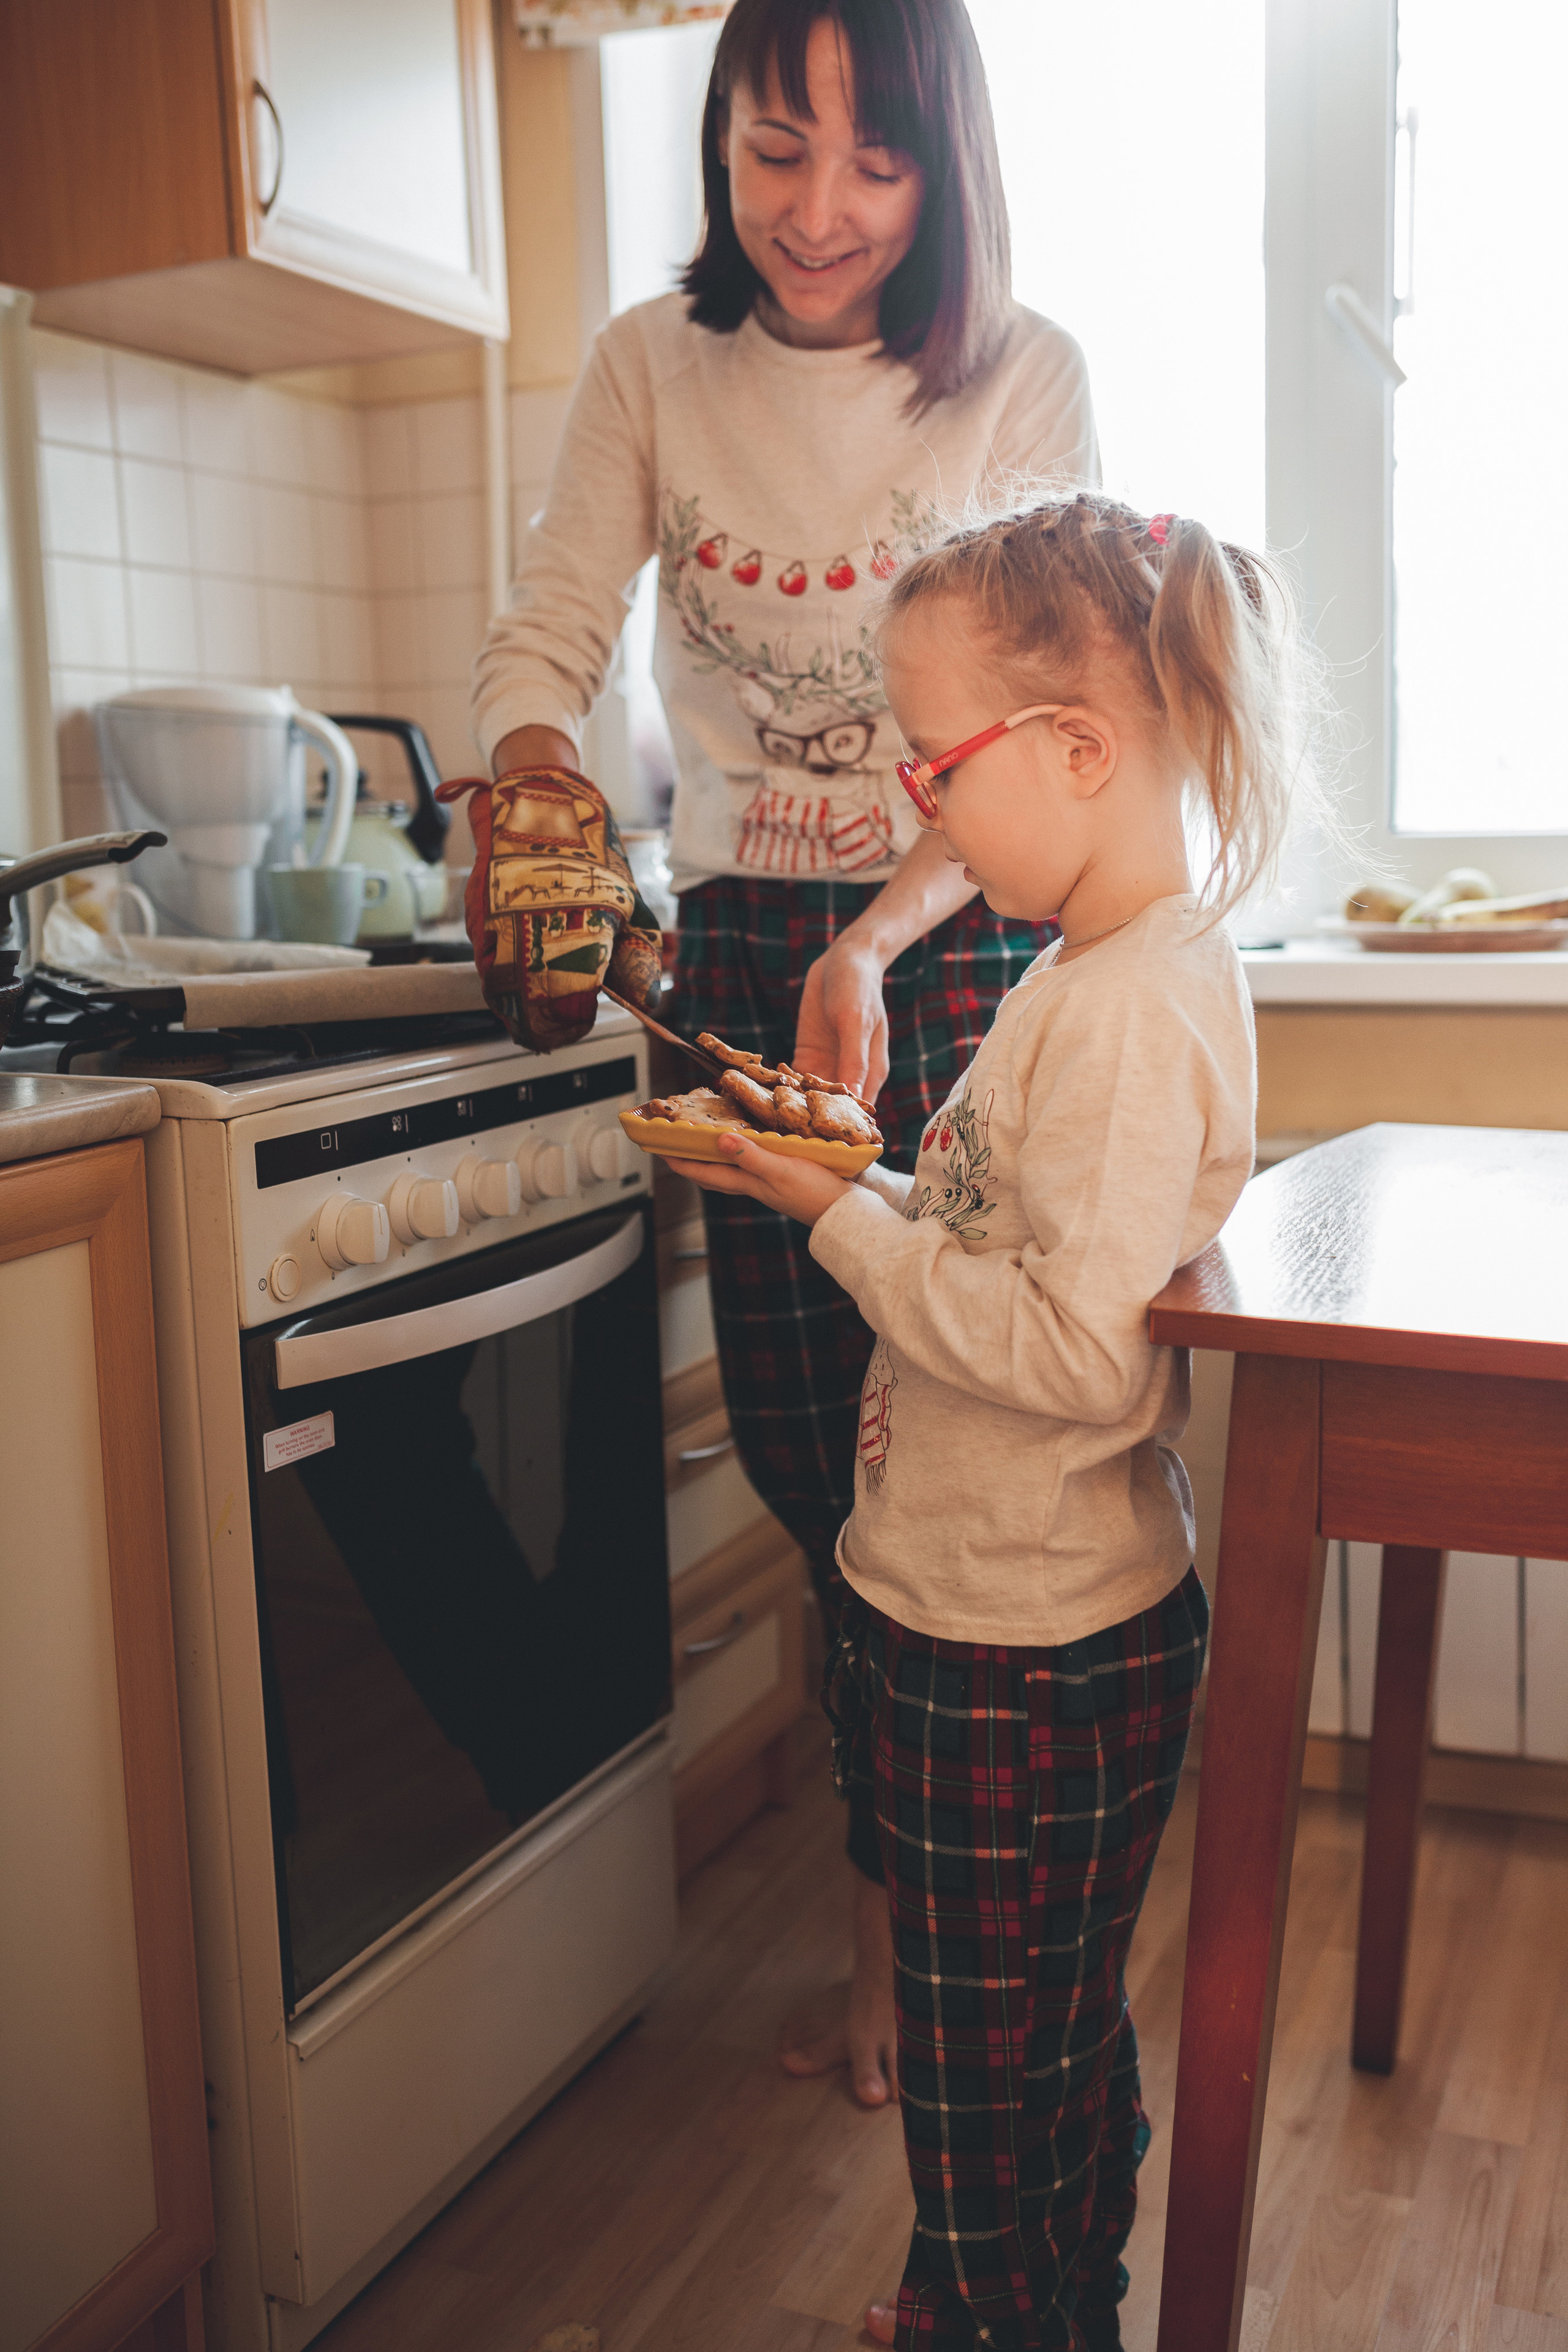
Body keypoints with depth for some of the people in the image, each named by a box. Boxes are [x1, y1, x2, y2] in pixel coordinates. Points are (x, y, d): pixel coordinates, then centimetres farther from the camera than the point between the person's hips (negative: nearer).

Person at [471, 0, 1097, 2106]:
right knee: (801, 1448, 7)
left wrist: (872, 945, -26)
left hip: (960, 955, -2)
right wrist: (536, 784, -27)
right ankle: (910, 1917, 30)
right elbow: (548, 636, -3)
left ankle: (909, 1943, 19)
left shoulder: (1023, 378, -5)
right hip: (737, 948, 3)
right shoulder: (653, 369, 4)